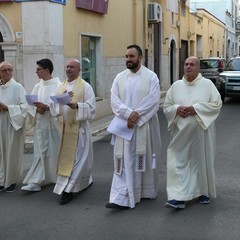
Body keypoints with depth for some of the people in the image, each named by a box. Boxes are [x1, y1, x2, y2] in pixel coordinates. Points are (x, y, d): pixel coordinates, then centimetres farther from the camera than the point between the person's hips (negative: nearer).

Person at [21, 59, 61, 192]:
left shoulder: (58, 85, -6)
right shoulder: (37, 87, 11)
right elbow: (30, 104, 9)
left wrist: (46, 107, -22)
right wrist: (37, 109, -11)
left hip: (54, 123, -5)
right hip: (40, 124, 5)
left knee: (55, 151, 6)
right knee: (40, 152, 3)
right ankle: (36, 182, 3)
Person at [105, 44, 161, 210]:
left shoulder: (151, 77, -3)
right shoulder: (120, 77, 7)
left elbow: (153, 101, -12)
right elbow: (114, 100, -2)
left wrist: (136, 117, -18)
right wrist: (128, 113, -18)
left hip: (145, 125, -2)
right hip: (124, 125, 2)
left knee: (145, 159, 9)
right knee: (124, 160, -3)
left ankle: (146, 191, 29)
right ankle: (121, 198, -3)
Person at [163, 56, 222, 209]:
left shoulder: (207, 84, -2)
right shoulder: (176, 86, 7)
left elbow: (217, 103, -8)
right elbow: (166, 106, 9)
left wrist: (196, 108, -18)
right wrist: (177, 109, -13)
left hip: (201, 131, -2)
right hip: (181, 132, 2)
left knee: (202, 161, 9)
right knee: (179, 162, -6)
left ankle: (204, 192, 29)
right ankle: (179, 197, -5)